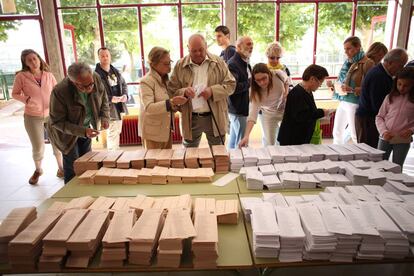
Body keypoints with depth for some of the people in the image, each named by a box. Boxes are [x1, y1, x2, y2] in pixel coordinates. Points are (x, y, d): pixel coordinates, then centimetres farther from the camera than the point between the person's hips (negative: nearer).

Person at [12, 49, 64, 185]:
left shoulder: (49, 75, 0)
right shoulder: (21, 76, -7)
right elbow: (15, 94, 1)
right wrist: (26, 99, -17)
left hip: (52, 115, 2)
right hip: (32, 117, -2)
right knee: (38, 148, 3)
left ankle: (61, 167, 28)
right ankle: (38, 170, 31)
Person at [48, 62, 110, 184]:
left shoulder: (97, 79, -22)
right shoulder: (59, 91, -34)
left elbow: (104, 100, -1)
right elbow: (57, 122, -25)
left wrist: (105, 117, -17)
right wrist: (82, 131, -35)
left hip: (86, 127, 5)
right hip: (67, 132, -4)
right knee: (73, 169, -1)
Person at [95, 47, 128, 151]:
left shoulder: (116, 71, 10)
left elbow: (123, 84, 16)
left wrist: (125, 95, -3)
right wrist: (111, 98, -25)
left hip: (119, 107, 7)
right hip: (109, 108, -7)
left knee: (118, 131, 18)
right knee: (111, 133, -4)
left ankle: (116, 151, 34)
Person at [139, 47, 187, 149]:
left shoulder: (165, 79, 9)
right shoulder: (146, 81, -13)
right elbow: (148, 107, -24)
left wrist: (177, 102, -3)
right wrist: (170, 103, -35)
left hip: (167, 129, 7)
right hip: (153, 132, -7)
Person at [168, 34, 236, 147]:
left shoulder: (218, 62, 1)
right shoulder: (180, 66, 1)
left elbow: (231, 84, -2)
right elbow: (172, 91, 0)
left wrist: (212, 91, -18)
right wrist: (184, 92, -21)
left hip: (215, 118, 0)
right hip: (191, 119, 0)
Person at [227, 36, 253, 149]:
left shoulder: (245, 63, 15)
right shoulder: (232, 64, -17)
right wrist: (250, 82, -19)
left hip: (241, 109, 10)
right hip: (238, 110, -10)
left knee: (233, 138, 19)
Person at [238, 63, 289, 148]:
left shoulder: (278, 75, -27)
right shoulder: (254, 91, -28)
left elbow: (287, 80, 0)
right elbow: (252, 114, -37)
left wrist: (286, 92, -20)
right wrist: (246, 136, -48)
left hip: (285, 108, 1)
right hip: (268, 113, -1)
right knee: (268, 142, -2)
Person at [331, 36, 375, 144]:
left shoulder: (367, 63, -11)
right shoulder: (348, 62, 10)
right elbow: (339, 82, 10)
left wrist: (352, 89, -27)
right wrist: (341, 86, -13)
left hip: (355, 103, -7)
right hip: (343, 102, 7)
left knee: (355, 136, 2)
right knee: (337, 132, 14)